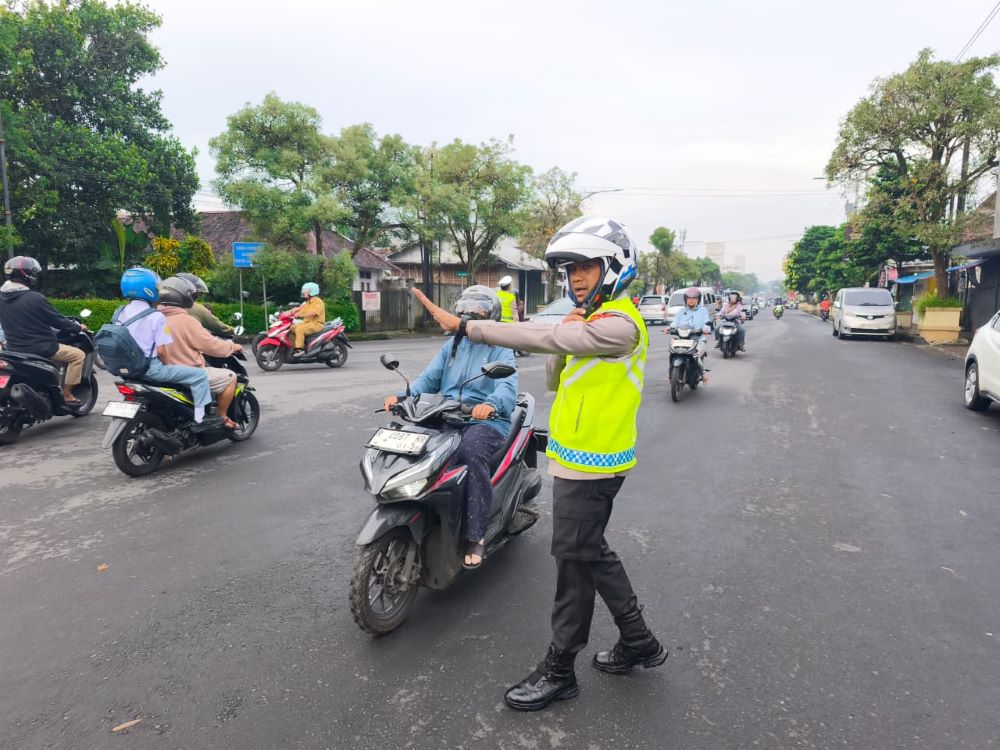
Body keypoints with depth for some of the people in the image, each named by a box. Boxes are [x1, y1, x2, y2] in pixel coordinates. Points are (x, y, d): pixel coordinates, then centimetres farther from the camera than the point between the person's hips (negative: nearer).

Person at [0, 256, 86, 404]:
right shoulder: (34, 298, -20)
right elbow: (58, 321, -13)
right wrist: (78, 327, 4)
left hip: (13, 348, 8)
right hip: (40, 349, -8)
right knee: (78, 355, 5)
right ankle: (67, 394, 1)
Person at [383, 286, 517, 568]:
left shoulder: (500, 350, 4)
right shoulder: (451, 346, 21)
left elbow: (508, 386, -14)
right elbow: (429, 379, 10)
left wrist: (491, 404, -38)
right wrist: (403, 397, -10)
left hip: (487, 421, -5)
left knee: (470, 453, -37)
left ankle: (476, 536, -29)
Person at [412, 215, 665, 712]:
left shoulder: (618, 323, -18)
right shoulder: (593, 321, 15)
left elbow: (540, 337, -28)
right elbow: (555, 382, 12)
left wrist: (465, 327, -25)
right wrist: (565, 343, -8)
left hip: (589, 464, -10)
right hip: (579, 458, 10)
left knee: (575, 561, 2)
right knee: (592, 554, 20)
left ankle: (559, 670, 18)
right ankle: (638, 642, 35)